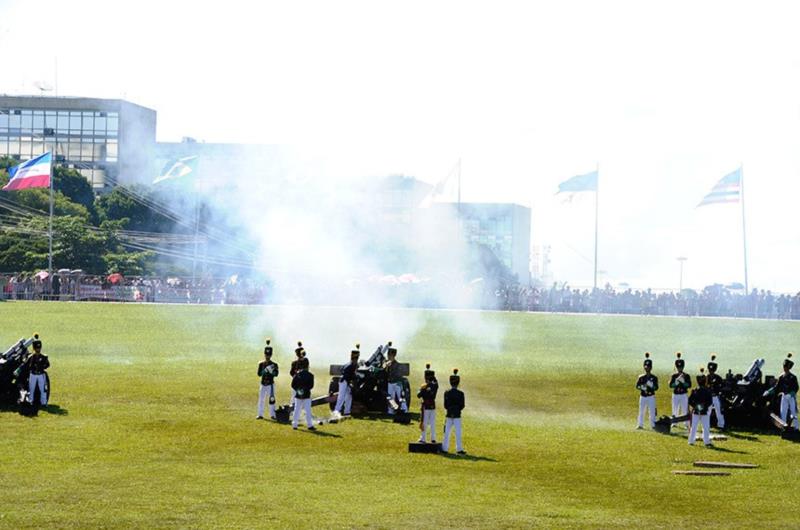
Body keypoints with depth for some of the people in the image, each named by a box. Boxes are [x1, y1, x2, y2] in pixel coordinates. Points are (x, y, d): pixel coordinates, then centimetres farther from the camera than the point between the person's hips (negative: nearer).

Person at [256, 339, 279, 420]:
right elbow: (259, 374, -2)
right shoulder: (261, 364, 6)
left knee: (272, 399, -5)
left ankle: (272, 415, 1)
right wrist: (265, 370, -18)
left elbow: (276, 374, -11)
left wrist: (271, 371, -29)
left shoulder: (274, 364, -1)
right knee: (261, 399, 3)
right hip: (263, 384, 3)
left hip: (270, 384, -3)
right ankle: (260, 415, 10)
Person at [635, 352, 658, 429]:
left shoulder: (654, 378, 1)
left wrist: (651, 385, -21)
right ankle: (640, 425, 10)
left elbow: (656, 387, -5)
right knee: (641, 411, 3)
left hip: (651, 396, -2)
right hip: (642, 396, 2)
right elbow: (637, 386, 3)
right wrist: (642, 387, -15)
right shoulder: (641, 377, 7)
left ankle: (653, 425, 2)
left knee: (652, 411, -4)